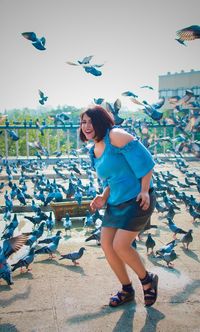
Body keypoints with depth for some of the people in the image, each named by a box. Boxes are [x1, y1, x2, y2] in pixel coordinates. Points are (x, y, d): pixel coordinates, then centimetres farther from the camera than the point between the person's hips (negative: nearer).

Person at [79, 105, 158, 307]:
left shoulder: (115, 136, -16)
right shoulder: (94, 152, 10)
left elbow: (144, 160, -18)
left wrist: (144, 191, -18)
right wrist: (103, 198, 1)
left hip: (137, 200, -9)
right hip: (116, 203, 9)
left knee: (120, 246, -10)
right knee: (106, 245, 5)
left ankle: (147, 280, 19)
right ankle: (127, 290, 26)